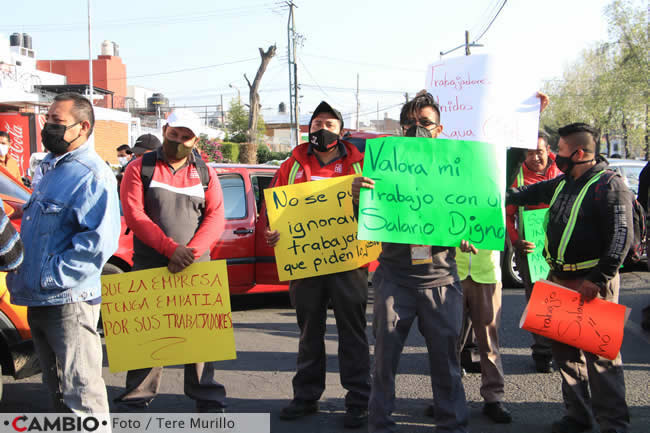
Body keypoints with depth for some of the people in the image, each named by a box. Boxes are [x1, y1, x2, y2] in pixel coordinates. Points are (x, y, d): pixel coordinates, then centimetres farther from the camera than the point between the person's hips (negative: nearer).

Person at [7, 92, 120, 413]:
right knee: (57, 387, 21)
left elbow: (100, 240, -24)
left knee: (81, 391, -5)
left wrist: (52, 276, -23)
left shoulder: (92, 175, -14)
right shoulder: (51, 169, 16)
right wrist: (23, 273, 14)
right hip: (38, 301, 10)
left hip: (68, 300, -10)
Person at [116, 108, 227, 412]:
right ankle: (136, 399, 13)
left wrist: (190, 252, -15)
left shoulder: (205, 174, 11)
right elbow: (134, 215, -7)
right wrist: (170, 248, -18)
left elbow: (215, 218, 1)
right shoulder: (140, 169, 4)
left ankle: (207, 398, 11)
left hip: (195, 266, 1)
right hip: (149, 266, -1)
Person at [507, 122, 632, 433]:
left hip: (593, 283, -8)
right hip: (560, 279, 8)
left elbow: (621, 238, -17)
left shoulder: (610, 185, -10)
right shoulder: (562, 184, 15)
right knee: (564, 349, 12)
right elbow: (528, 195, 32)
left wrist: (598, 279, -21)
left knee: (600, 354, -9)